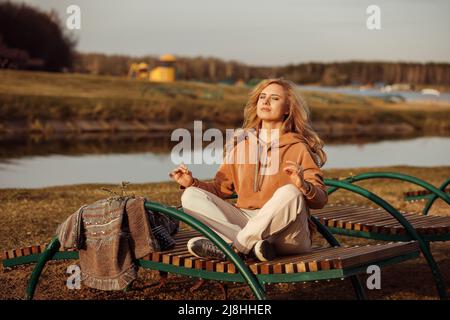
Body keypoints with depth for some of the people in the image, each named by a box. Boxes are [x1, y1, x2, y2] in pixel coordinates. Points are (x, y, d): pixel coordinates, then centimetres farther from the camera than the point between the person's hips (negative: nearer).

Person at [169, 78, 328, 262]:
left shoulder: (298, 147, 3)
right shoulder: (241, 143, 16)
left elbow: (320, 200, -4)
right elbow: (222, 188, 16)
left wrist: (304, 186, -26)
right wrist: (192, 183, -1)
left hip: (287, 234, -4)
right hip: (245, 221, 4)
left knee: (290, 193, -34)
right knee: (191, 196, -12)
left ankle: (232, 248, -26)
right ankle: (253, 245, -30)